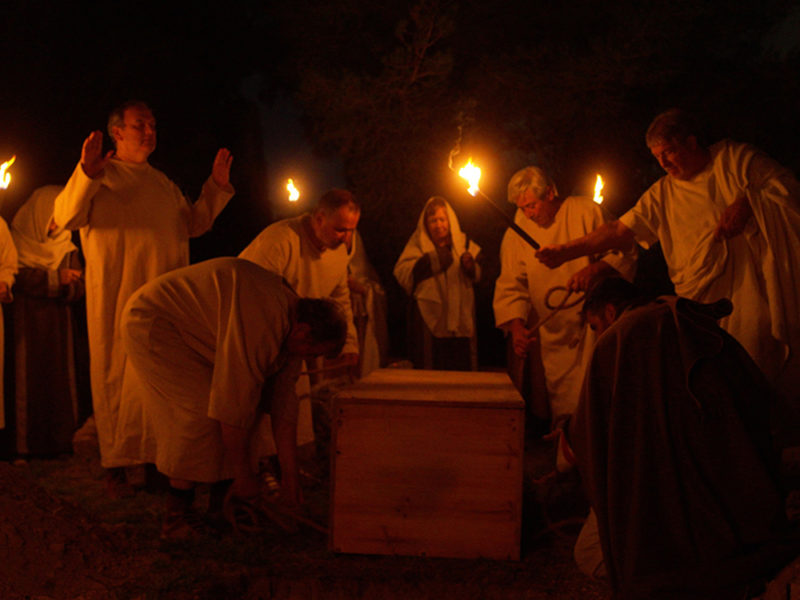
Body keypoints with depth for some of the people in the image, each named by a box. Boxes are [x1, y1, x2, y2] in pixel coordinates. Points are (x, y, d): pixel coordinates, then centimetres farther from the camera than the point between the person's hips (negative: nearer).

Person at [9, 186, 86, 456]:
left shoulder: (66, 247, 15)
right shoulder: (17, 240, 2)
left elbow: (78, 288, 7)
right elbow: (14, 277, -12)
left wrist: (66, 285, -16)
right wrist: (55, 278, -16)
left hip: (58, 327, 4)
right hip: (26, 326, -4)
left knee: (59, 380, -1)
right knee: (28, 381, -7)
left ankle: (60, 441, 2)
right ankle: (26, 443, -5)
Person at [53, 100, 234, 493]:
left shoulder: (162, 183, 20)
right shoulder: (100, 175, 0)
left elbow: (193, 224, 27)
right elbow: (65, 217, -15)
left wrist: (217, 187, 18)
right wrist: (86, 174, -29)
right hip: (117, 298, -6)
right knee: (119, 379, -3)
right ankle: (117, 465, 3)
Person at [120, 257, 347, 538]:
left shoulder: (285, 318, -1)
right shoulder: (262, 320, -32)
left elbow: (284, 406, 4)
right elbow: (233, 402, -29)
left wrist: (290, 478, 5)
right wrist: (243, 472, -18)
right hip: (151, 322, -10)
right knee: (203, 411, -18)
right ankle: (176, 520, -12)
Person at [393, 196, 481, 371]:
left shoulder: (463, 242, 11)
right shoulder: (418, 243, 4)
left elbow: (477, 277, 15)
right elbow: (401, 273, -9)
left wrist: (470, 267, -7)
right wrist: (431, 261, -17)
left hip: (460, 319, 3)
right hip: (430, 319, -2)